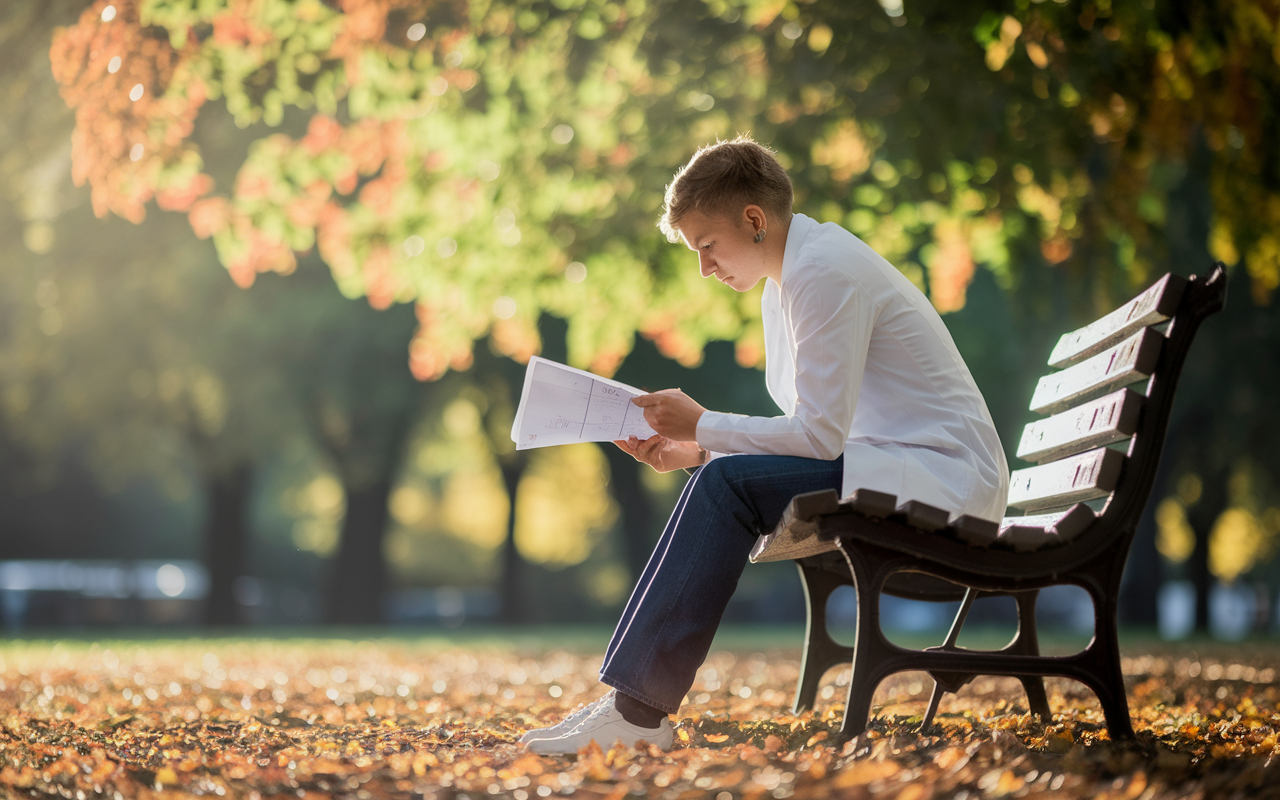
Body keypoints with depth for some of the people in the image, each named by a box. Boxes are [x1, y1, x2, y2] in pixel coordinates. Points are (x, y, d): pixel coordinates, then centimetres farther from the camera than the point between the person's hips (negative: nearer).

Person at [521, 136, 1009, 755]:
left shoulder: (824, 271, -16)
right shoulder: (787, 279, 16)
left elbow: (819, 434, -21)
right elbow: (816, 432, 15)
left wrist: (702, 427, -10)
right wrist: (696, 451, 3)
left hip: (941, 481, -10)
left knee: (729, 486, -21)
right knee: (721, 476, -2)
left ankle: (637, 710, -22)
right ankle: (634, 702, -7)